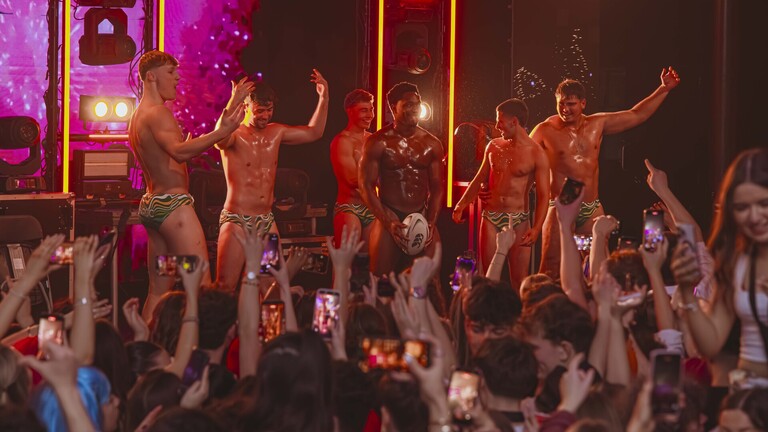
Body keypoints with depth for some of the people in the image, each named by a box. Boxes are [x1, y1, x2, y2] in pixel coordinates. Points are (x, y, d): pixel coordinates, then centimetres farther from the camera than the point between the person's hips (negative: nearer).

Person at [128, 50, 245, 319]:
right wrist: (221, 132, -38)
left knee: (158, 291, 11)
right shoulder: (157, 113, -13)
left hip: (151, 205, 10)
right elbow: (179, 152, -30)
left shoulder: (138, 116, 19)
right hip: (173, 205, -10)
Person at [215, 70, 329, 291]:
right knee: (225, 287, -10)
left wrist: (323, 98, 12)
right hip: (236, 221, -6)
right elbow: (219, 139, -34)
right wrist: (233, 102, -47)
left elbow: (314, 132, 22)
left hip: (266, 221, 6)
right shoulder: (236, 134, -9)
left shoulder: (275, 133, 11)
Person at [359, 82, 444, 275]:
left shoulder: (432, 144, 7)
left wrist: (431, 223, -4)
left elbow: (436, 187, 10)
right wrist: (388, 222, -15)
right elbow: (366, 186, -6)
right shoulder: (378, 143, -4)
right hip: (389, 217, -3)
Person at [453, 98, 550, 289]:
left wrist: (536, 229, -21)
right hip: (491, 218, 4)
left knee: (519, 280, -4)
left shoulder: (536, 154, -7)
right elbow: (480, 178, 18)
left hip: (519, 221, -4)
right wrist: (461, 205, 7)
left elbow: (543, 196, -9)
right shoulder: (494, 146, 8)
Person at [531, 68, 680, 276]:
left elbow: (636, 115, 16)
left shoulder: (597, 124, 9)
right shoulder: (545, 131, -3)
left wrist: (664, 89, 13)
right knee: (550, 268, -9)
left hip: (592, 210, 5)